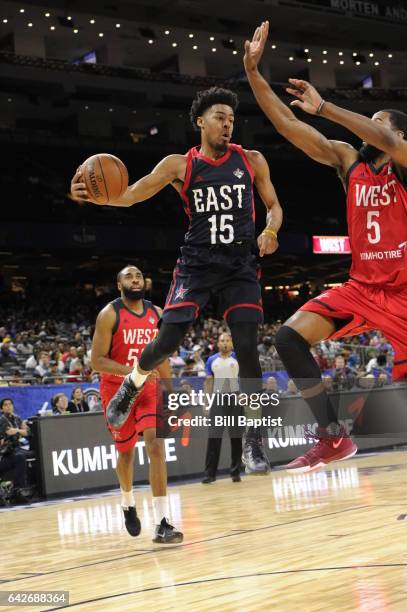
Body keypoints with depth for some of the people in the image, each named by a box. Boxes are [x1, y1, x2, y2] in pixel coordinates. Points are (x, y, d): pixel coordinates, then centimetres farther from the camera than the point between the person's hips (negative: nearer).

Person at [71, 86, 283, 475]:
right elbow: (130, 195, -7)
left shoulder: (251, 161, 4)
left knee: (247, 349, -9)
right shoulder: (179, 165, 0)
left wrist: (270, 231, -10)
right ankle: (131, 386, 24)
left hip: (240, 265, 1)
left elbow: (273, 205, 14)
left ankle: (253, 442, 0)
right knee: (167, 340, -10)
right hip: (196, 263, -1)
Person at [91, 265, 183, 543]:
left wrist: (171, 391, 11)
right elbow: (97, 360, -16)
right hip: (118, 390, -2)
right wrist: (132, 371, -28)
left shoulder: (157, 313, 2)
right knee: (126, 451, 12)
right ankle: (128, 504, 42)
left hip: (150, 388, 2)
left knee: (156, 445, -15)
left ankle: (162, 523, -19)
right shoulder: (110, 315, -13)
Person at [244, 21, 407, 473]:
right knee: (290, 338, -10)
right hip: (362, 285, 5)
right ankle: (333, 437, -4)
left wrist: (325, 108, -32)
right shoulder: (349, 161, 7)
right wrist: (253, 72, -8)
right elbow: (288, 126, 0)